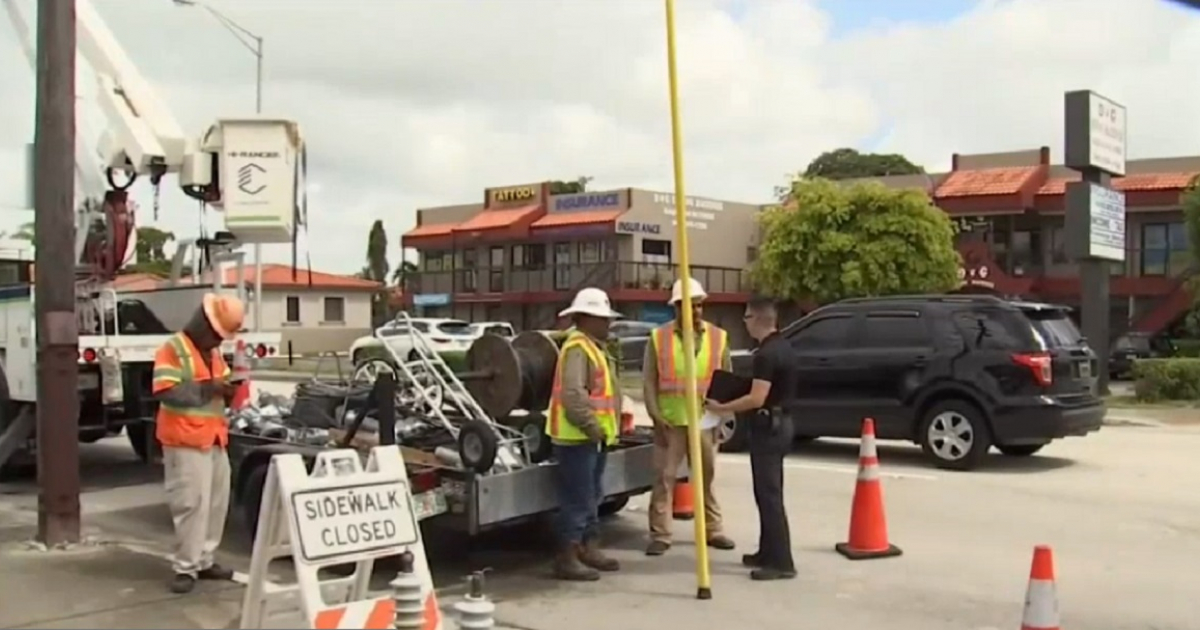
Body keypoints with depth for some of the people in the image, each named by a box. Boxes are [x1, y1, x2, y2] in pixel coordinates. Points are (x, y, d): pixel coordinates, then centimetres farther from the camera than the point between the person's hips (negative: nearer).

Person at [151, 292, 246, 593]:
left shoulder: (214, 353, 17)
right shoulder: (173, 349, -9)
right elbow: (166, 391, -21)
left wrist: (229, 390, 2)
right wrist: (207, 388, -23)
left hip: (214, 438, 9)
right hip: (186, 440, -9)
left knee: (217, 501, 11)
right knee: (193, 503, -10)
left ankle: (204, 560, 21)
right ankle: (185, 567, -2)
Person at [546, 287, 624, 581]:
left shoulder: (595, 347, 18)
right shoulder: (577, 347, -16)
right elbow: (572, 394, -26)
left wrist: (605, 428, 16)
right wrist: (592, 426, -22)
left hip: (594, 437, 11)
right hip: (577, 437, -11)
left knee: (592, 497, 18)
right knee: (578, 499, -6)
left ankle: (589, 549, 29)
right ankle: (566, 559, 0)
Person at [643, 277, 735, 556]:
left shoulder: (718, 337, 6)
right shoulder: (658, 337, 1)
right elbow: (649, 381, 0)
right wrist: (655, 415, -9)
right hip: (670, 420, -2)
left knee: (707, 477, 12)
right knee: (664, 477, 1)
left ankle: (712, 531, 24)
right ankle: (660, 535, 8)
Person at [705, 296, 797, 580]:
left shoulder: (766, 354, -20)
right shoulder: (782, 348, 11)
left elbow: (757, 399, -24)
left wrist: (722, 407, -14)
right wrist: (731, 403, 18)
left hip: (768, 425, -10)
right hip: (779, 422, 10)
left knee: (769, 495, -7)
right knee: (768, 492, 16)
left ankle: (781, 562, -4)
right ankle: (768, 552, 24)